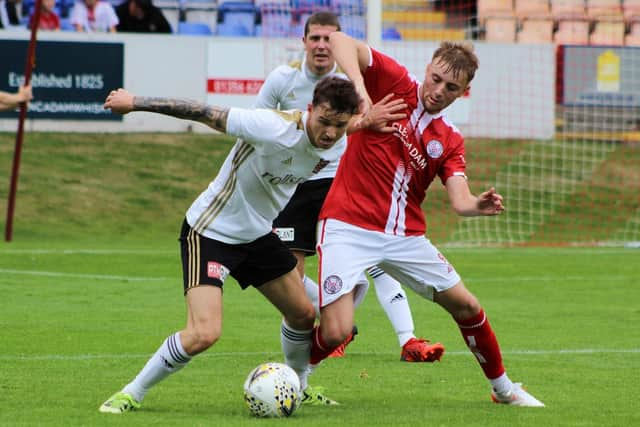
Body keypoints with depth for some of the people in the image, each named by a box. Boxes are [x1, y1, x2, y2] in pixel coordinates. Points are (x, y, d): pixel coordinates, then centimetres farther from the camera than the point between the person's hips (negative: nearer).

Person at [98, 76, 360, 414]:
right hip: (210, 232, -7)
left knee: (303, 314, 15)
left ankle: (297, 387, 45)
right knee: (204, 334, -21)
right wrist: (136, 103, -20)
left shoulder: (339, 147, -10)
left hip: (258, 234, 7)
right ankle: (131, 394, -2)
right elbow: (206, 114, -25)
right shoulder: (273, 129, -32)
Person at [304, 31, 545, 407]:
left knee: (466, 306, 11)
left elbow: (460, 201, -7)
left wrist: (480, 205, -31)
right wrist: (360, 90, -31)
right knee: (335, 332, -19)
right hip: (349, 227, -5)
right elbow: (339, 40, -17)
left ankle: (504, 389, 32)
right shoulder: (394, 83, -5)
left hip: (406, 236, 5)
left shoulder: (450, 141, 8)